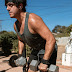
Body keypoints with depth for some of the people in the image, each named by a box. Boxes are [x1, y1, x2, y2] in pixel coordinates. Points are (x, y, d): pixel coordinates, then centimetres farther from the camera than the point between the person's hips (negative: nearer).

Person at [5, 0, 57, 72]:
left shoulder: (33, 20, -32)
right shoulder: (16, 25, -5)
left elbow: (51, 40, -36)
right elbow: (21, 40, 14)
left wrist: (44, 62, -32)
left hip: (49, 49, -7)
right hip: (36, 50, 7)